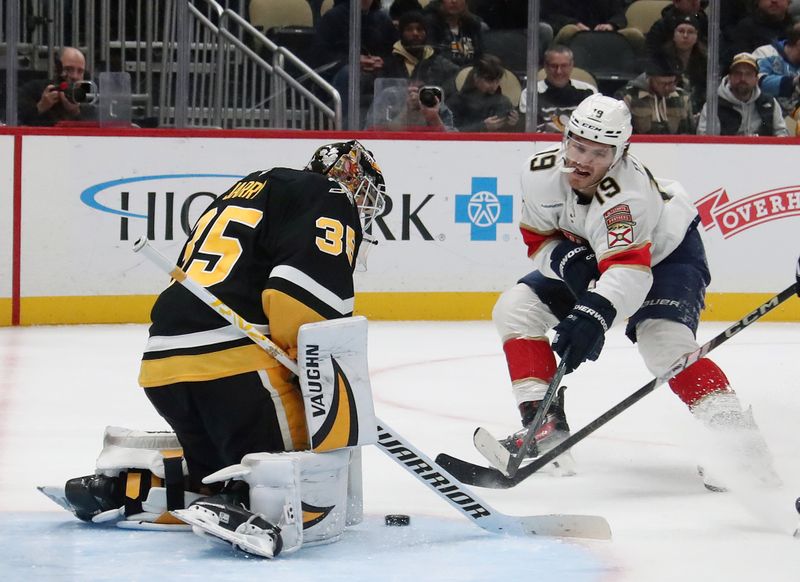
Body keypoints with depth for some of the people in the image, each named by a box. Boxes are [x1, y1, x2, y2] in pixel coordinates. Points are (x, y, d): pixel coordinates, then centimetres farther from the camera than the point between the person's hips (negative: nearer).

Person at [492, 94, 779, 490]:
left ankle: (739, 441, -33)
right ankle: (544, 425, -4)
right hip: (586, 256, 8)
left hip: (665, 254, -8)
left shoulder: (624, 193, -39)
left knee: (665, 342, -31)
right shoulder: (540, 172, -20)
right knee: (516, 308, -5)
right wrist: (567, 258, -29)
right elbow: (538, 238, -7)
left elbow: (628, 269, -52)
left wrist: (594, 315, -67)